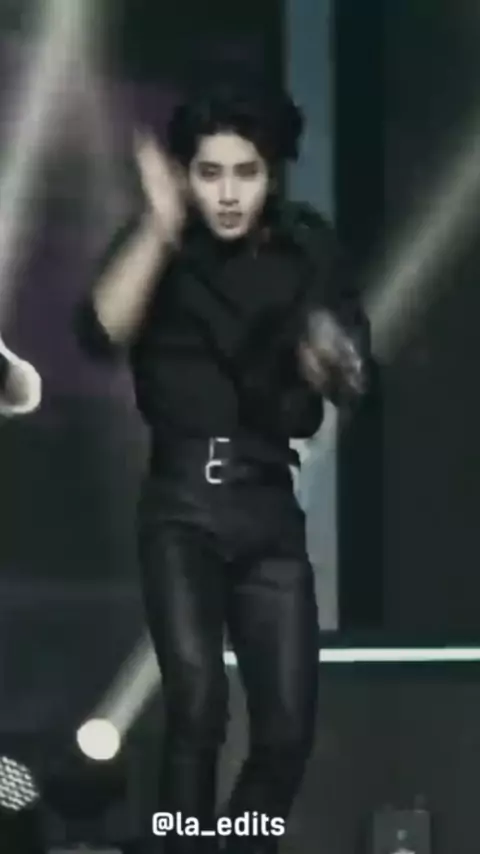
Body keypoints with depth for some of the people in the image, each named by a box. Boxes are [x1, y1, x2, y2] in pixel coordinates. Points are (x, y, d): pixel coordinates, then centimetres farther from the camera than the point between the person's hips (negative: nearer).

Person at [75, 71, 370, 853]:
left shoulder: (306, 248, 2)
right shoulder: (158, 248, -2)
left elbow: (351, 382, -3)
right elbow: (100, 335, -20)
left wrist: (332, 363, -26)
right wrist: (161, 224, -25)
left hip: (271, 509, 3)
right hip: (183, 507, -2)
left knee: (289, 728, -1)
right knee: (197, 705, -22)